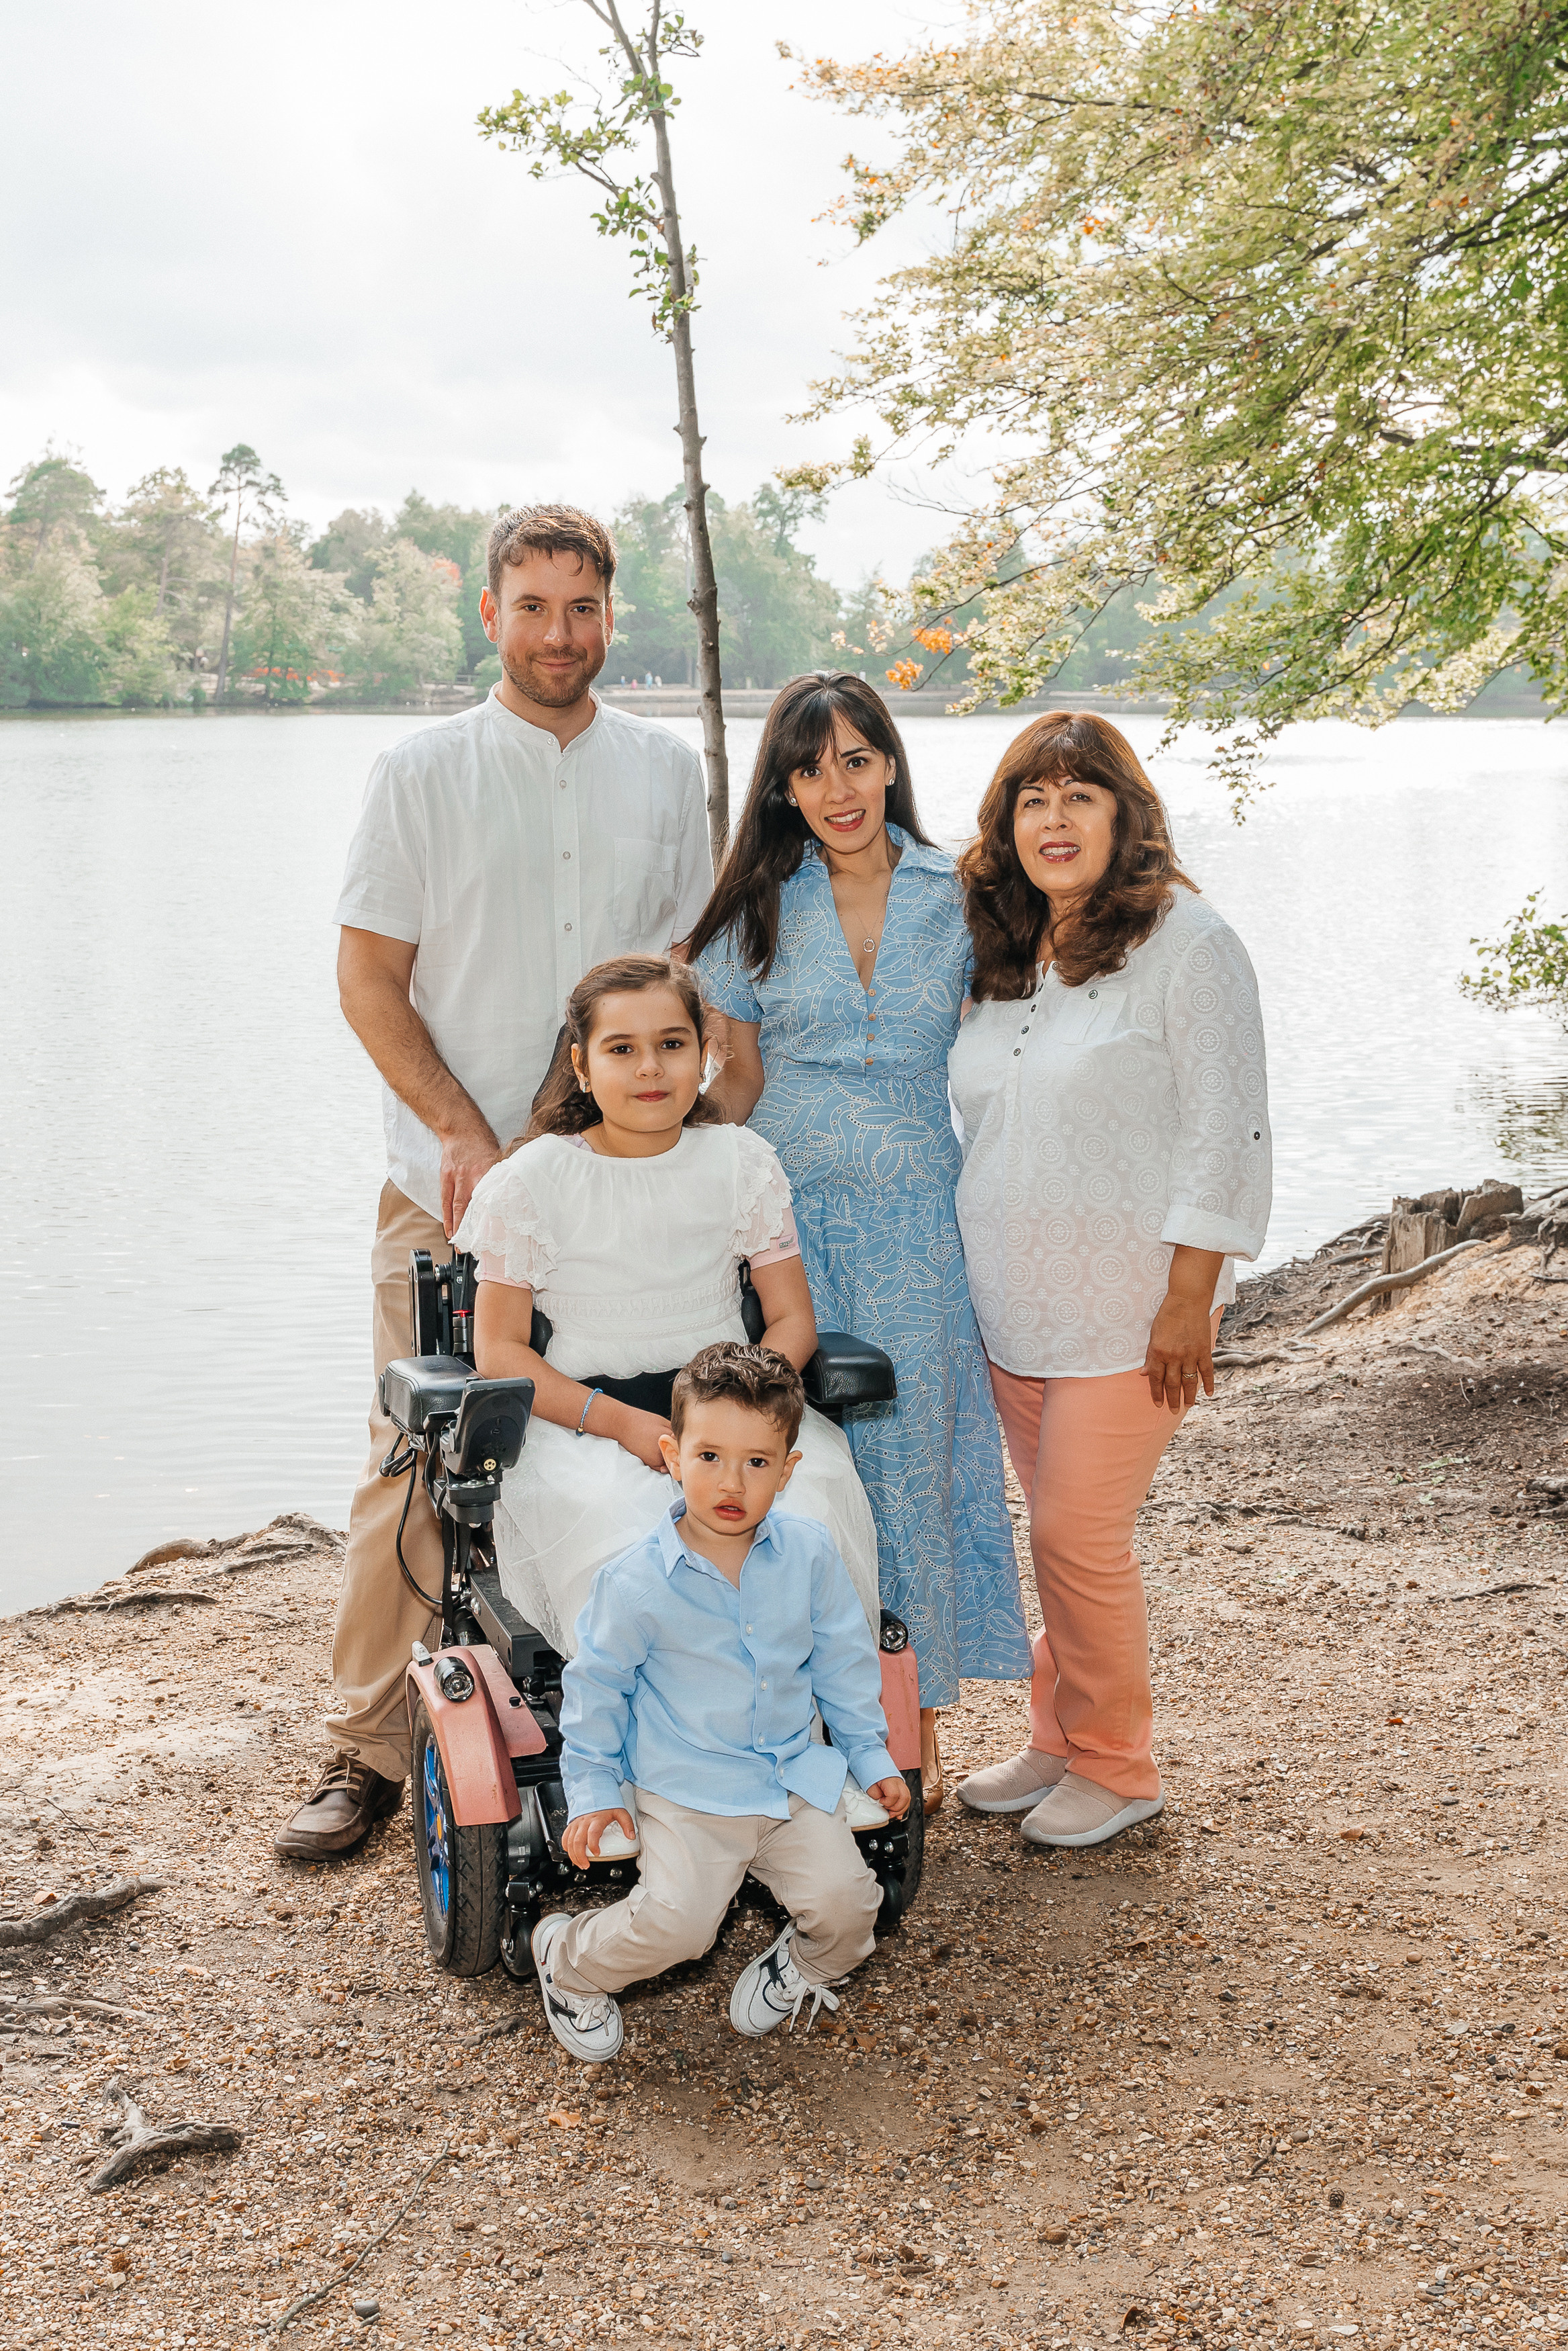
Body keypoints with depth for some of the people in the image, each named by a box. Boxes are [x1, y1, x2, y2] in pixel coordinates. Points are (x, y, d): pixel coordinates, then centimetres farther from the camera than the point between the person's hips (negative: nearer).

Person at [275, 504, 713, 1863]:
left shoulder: (667, 774, 10)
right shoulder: (422, 773, 2)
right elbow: (370, 979, 0)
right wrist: (466, 1134, -10)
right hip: (451, 1187, -2)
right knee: (416, 1464, -2)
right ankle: (370, 1751, 9)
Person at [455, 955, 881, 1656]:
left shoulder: (742, 1162, 7)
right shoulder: (534, 1179, 1)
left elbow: (792, 1320, 7)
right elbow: (500, 1349, -1)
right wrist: (620, 1422, -16)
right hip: (581, 1414, -2)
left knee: (815, 1489, -30)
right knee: (614, 1516, -35)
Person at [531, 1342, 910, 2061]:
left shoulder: (807, 1553, -3)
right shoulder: (639, 1582, -13)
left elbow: (841, 1657, 12)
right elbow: (595, 1685, 0)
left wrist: (870, 1752, 15)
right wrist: (591, 1791, -1)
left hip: (792, 1776, 4)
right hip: (685, 1793, -3)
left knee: (845, 1901, -13)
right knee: (676, 1921, -22)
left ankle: (798, 1969, 22)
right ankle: (568, 1962, 9)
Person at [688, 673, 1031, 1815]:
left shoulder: (955, 898, 4)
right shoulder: (761, 911, 4)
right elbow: (739, 1082, 8)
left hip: (918, 1220, 0)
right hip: (788, 1216, 0)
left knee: (914, 1454, 1)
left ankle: (917, 1718, 14)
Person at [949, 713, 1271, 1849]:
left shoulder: (1188, 942, -9)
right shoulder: (1006, 955, 11)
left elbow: (1223, 1136, -12)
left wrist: (1189, 1301, -15)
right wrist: (978, 1279, 16)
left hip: (1127, 1305, -6)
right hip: (1015, 1304, 6)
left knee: (1079, 1536, -4)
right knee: (1059, 1533, 13)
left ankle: (1116, 1767, 14)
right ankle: (1060, 1741, 27)